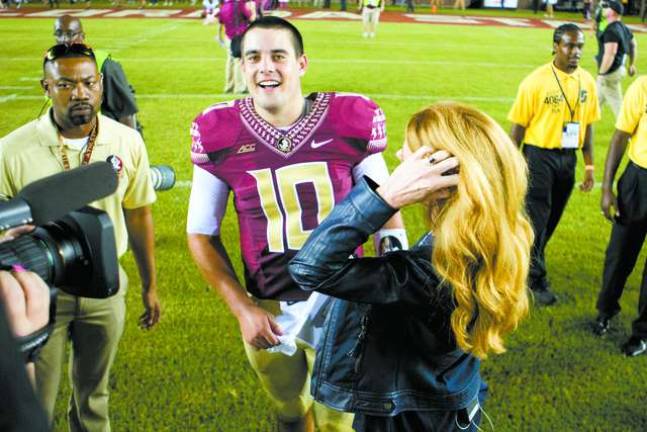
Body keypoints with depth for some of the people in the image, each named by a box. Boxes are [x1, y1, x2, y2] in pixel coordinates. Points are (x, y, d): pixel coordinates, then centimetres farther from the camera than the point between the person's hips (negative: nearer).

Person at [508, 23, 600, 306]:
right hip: (539, 157, -5)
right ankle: (536, 280, 13)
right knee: (537, 220, 0)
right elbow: (518, 127, -8)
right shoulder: (536, 81, -12)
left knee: (551, 220, 15)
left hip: (568, 159, 5)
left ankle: (524, 263, 34)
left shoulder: (586, 81, 2)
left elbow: (587, 125, 9)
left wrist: (589, 166, 9)